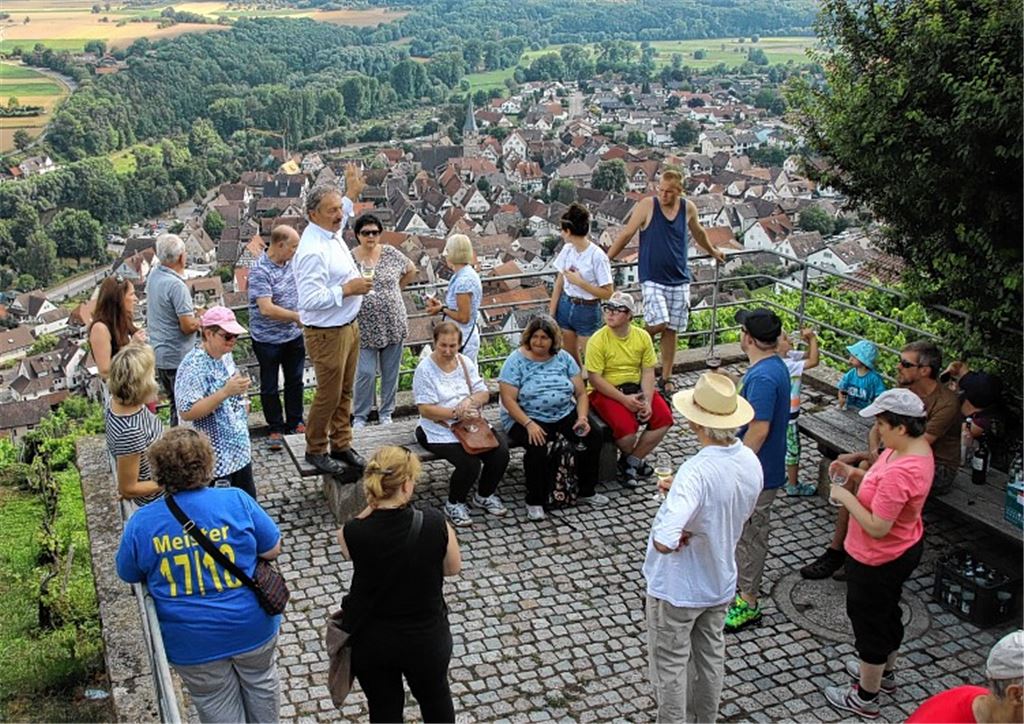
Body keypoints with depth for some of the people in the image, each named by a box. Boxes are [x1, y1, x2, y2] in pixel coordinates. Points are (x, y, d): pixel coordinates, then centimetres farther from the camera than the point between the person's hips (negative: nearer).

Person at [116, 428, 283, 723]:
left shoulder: (141, 523, -14)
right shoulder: (236, 500, -17)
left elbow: (128, 575, 3)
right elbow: (272, 550, -7)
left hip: (193, 643, 0)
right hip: (251, 628, 0)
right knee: (261, 682, 28)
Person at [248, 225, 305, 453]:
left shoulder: (292, 263, -1)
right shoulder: (260, 271, -23)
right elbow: (266, 309, -29)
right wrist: (299, 316, -24)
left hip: (294, 335, 7)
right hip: (268, 339, -6)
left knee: (295, 381, 18)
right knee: (269, 387, 9)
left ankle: (295, 423, 33)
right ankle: (276, 429, 22)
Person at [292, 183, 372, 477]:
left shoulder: (332, 233, 4)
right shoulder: (312, 251, -25)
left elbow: (346, 205, 29)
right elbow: (309, 300, -30)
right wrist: (347, 289, -25)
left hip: (348, 326, 9)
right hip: (327, 333, -9)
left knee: (345, 391, 18)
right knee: (329, 395, 4)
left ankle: (341, 445, 32)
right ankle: (315, 451, 21)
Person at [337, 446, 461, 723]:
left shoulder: (351, 534, -22)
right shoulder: (435, 525, -22)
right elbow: (453, 568, -4)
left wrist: (373, 506, -11)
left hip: (370, 641, 0)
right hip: (427, 637, 0)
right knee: (435, 698, 29)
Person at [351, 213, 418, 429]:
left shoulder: (391, 253, 0)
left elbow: (411, 270, 16)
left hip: (393, 324, 3)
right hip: (365, 328, -2)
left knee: (391, 371, 10)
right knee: (366, 373, -4)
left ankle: (386, 412, 27)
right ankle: (360, 415, 14)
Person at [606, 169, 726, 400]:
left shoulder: (688, 208, 1)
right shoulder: (647, 205, -10)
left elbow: (698, 232, 22)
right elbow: (626, 234, -4)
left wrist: (712, 251, 36)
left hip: (679, 280, 3)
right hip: (652, 279, -3)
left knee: (671, 330, 6)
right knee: (659, 323, -20)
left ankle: (666, 379, 18)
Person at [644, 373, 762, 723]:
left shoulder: (697, 472, -36)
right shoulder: (750, 462, -11)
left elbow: (663, 542, -46)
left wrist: (676, 540, -23)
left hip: (677, 589, -8)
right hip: (720, 582, 8)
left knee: (670, 664, 14)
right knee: (711, 655, 26)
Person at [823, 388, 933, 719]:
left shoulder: (900, 472, -36)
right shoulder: (918, 447, -5)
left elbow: (877, 527, -32)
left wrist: (844, 496, -22)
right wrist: (855, 473, -3)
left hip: (878, 561, -10)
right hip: (905, 548, 10)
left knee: (869, 621, 9)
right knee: (887, 612, 28)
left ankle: (865, 698, 28)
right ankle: (885, 671, 51)